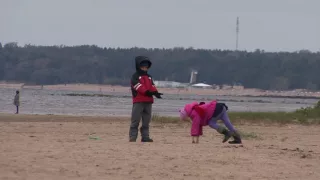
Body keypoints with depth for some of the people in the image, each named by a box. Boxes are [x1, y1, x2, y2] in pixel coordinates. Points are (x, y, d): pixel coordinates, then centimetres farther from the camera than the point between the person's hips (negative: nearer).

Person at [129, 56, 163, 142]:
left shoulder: (149, 77, 20)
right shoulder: (135, 77, -1)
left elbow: (152, 86, 8)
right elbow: (139, 86, -14)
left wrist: (155, 92, -13)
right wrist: (147, 92, -26)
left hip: (148, 101, 6)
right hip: (138, 101, -6)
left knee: (146, 121, 7)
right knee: (135, 120, -7)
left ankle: (145, 136, 11)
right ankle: (132, 137, -7)